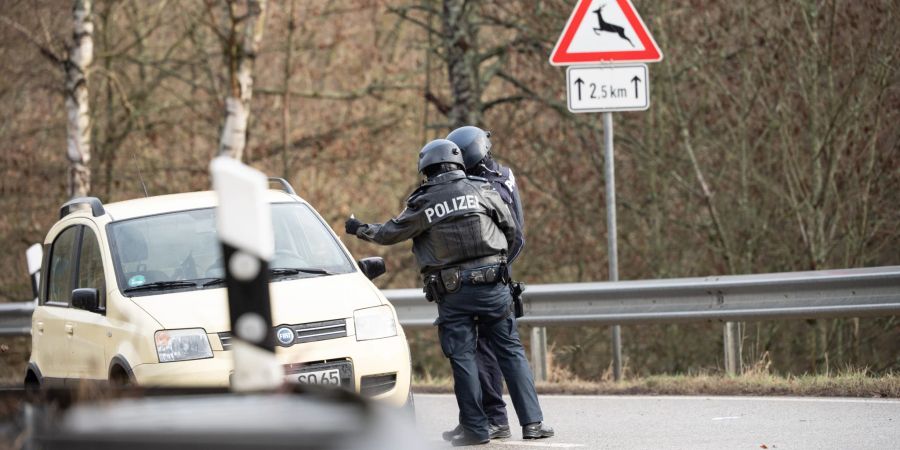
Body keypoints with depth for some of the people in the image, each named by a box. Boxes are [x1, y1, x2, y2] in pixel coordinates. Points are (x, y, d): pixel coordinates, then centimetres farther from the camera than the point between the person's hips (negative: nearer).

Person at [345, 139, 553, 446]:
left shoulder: (422, 204, 0)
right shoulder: (482, 191, 3)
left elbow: (389, 233, 10)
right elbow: (510, 230, 11)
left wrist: (360, 230, 29)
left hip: (452, 294, -1)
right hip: (492, 285, 1)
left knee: (462, 358, 4)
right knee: (510, 351, 5)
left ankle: (475, 428, 3)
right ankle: (532, 422, 2)